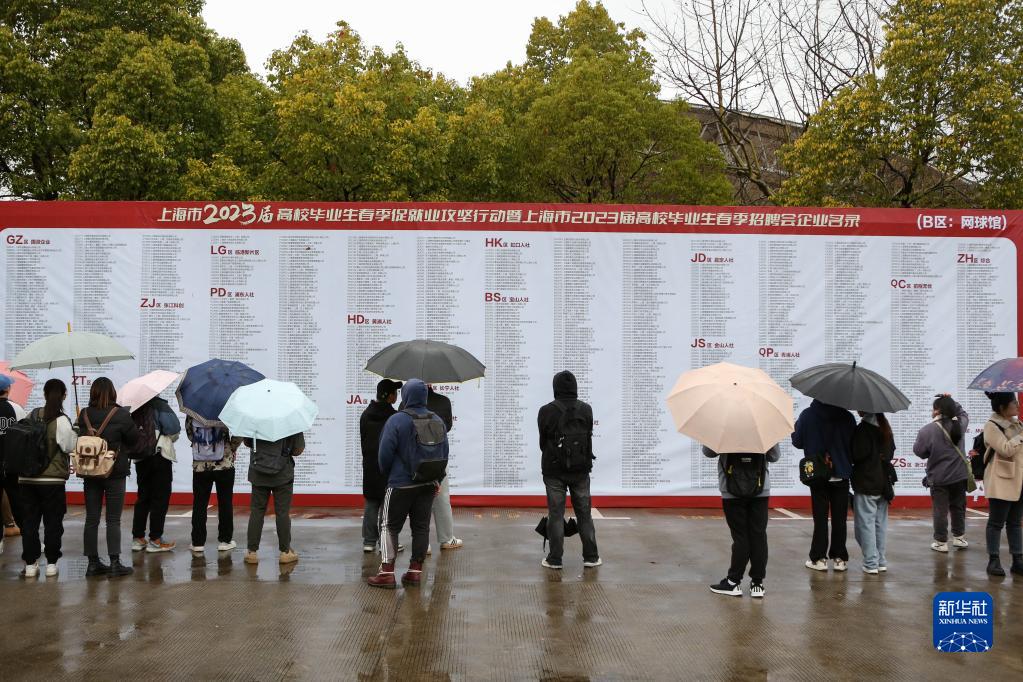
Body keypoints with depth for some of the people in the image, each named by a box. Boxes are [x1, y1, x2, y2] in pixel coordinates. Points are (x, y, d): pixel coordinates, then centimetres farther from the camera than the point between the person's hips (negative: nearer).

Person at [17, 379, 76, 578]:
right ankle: (51, 563, 9)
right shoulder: (61, 420, -12)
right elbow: (70, 446, -10)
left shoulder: (31, 416, 3)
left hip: (26, 477, 4)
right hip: (53, 479, -4)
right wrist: (74, 430, 5)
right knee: (53, 522, 7)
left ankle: (30, 563, 12)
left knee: (29, 521, 10)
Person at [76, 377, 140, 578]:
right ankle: (115, 563, 1)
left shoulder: (84, 415, -3)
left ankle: (93, 563, 14)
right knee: (113, 519, 2)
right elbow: (134, 439, -2)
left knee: (91, 519, 9)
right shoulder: (121, 414, -11)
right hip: (115, 472, -3)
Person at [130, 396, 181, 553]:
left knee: (143, 498, 15)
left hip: (140, 460, 5)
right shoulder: (159, 405, -12)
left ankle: (138, 538, 16)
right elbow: (174, 430, -16)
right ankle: (155, 540, 3)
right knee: (160, 498, 2)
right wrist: (167, 440, 3)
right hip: (159, 457, -5)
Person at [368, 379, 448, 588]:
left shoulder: (396, 420, -14)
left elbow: (385, 453, -12)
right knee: (421, 526, 10)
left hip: (401, 483, -5)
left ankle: (387, 572, 0)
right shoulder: (437, 421, 4)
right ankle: (415, 571, 14)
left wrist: (386, 474, 6)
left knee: (390, 526, 4)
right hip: (428, 485, 5)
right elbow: (444, 452, 10)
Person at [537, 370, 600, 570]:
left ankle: (555, 559, 5)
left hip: (554, 470, -2)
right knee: (584, 514, 10)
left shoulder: (546, 411, -8)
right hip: (580, 469, 2)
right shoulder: (586, 409, -2)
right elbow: (589, 437, 6)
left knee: (555, 514, 3)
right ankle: (591, 557, 13)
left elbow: (543, 441, 2)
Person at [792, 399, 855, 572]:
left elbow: (797, 442, -4)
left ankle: (819, 558, 8)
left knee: (820, 517, 6)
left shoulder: (807, 415, -10)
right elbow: (855, 445, 0)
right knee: (839, 518, 8)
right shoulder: (847, 417, -6)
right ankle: (839, 557, 12)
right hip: (841, 474, 1)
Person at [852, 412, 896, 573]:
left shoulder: (863, 429, -16)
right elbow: (891, 451, 16)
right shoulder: (885, 427, 10)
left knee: (866, 523, -2)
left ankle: (871, 563, -2)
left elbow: (858, 454, -19)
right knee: (881, 522, 13)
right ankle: (881, 561, 18)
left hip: (865, 483, -8)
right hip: (883, 482, 8)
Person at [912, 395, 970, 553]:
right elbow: (963, 413, 20)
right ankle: (959, 537, 29)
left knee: (940, 510, 5)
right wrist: (951, 403, 10)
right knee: (958, 507, 19)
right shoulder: (959, 424, -4)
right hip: (959, 475, 4)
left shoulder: (927, 430, -18)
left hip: (938, 478, -4)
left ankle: (941, 542, 12)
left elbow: (918, 451, -9)